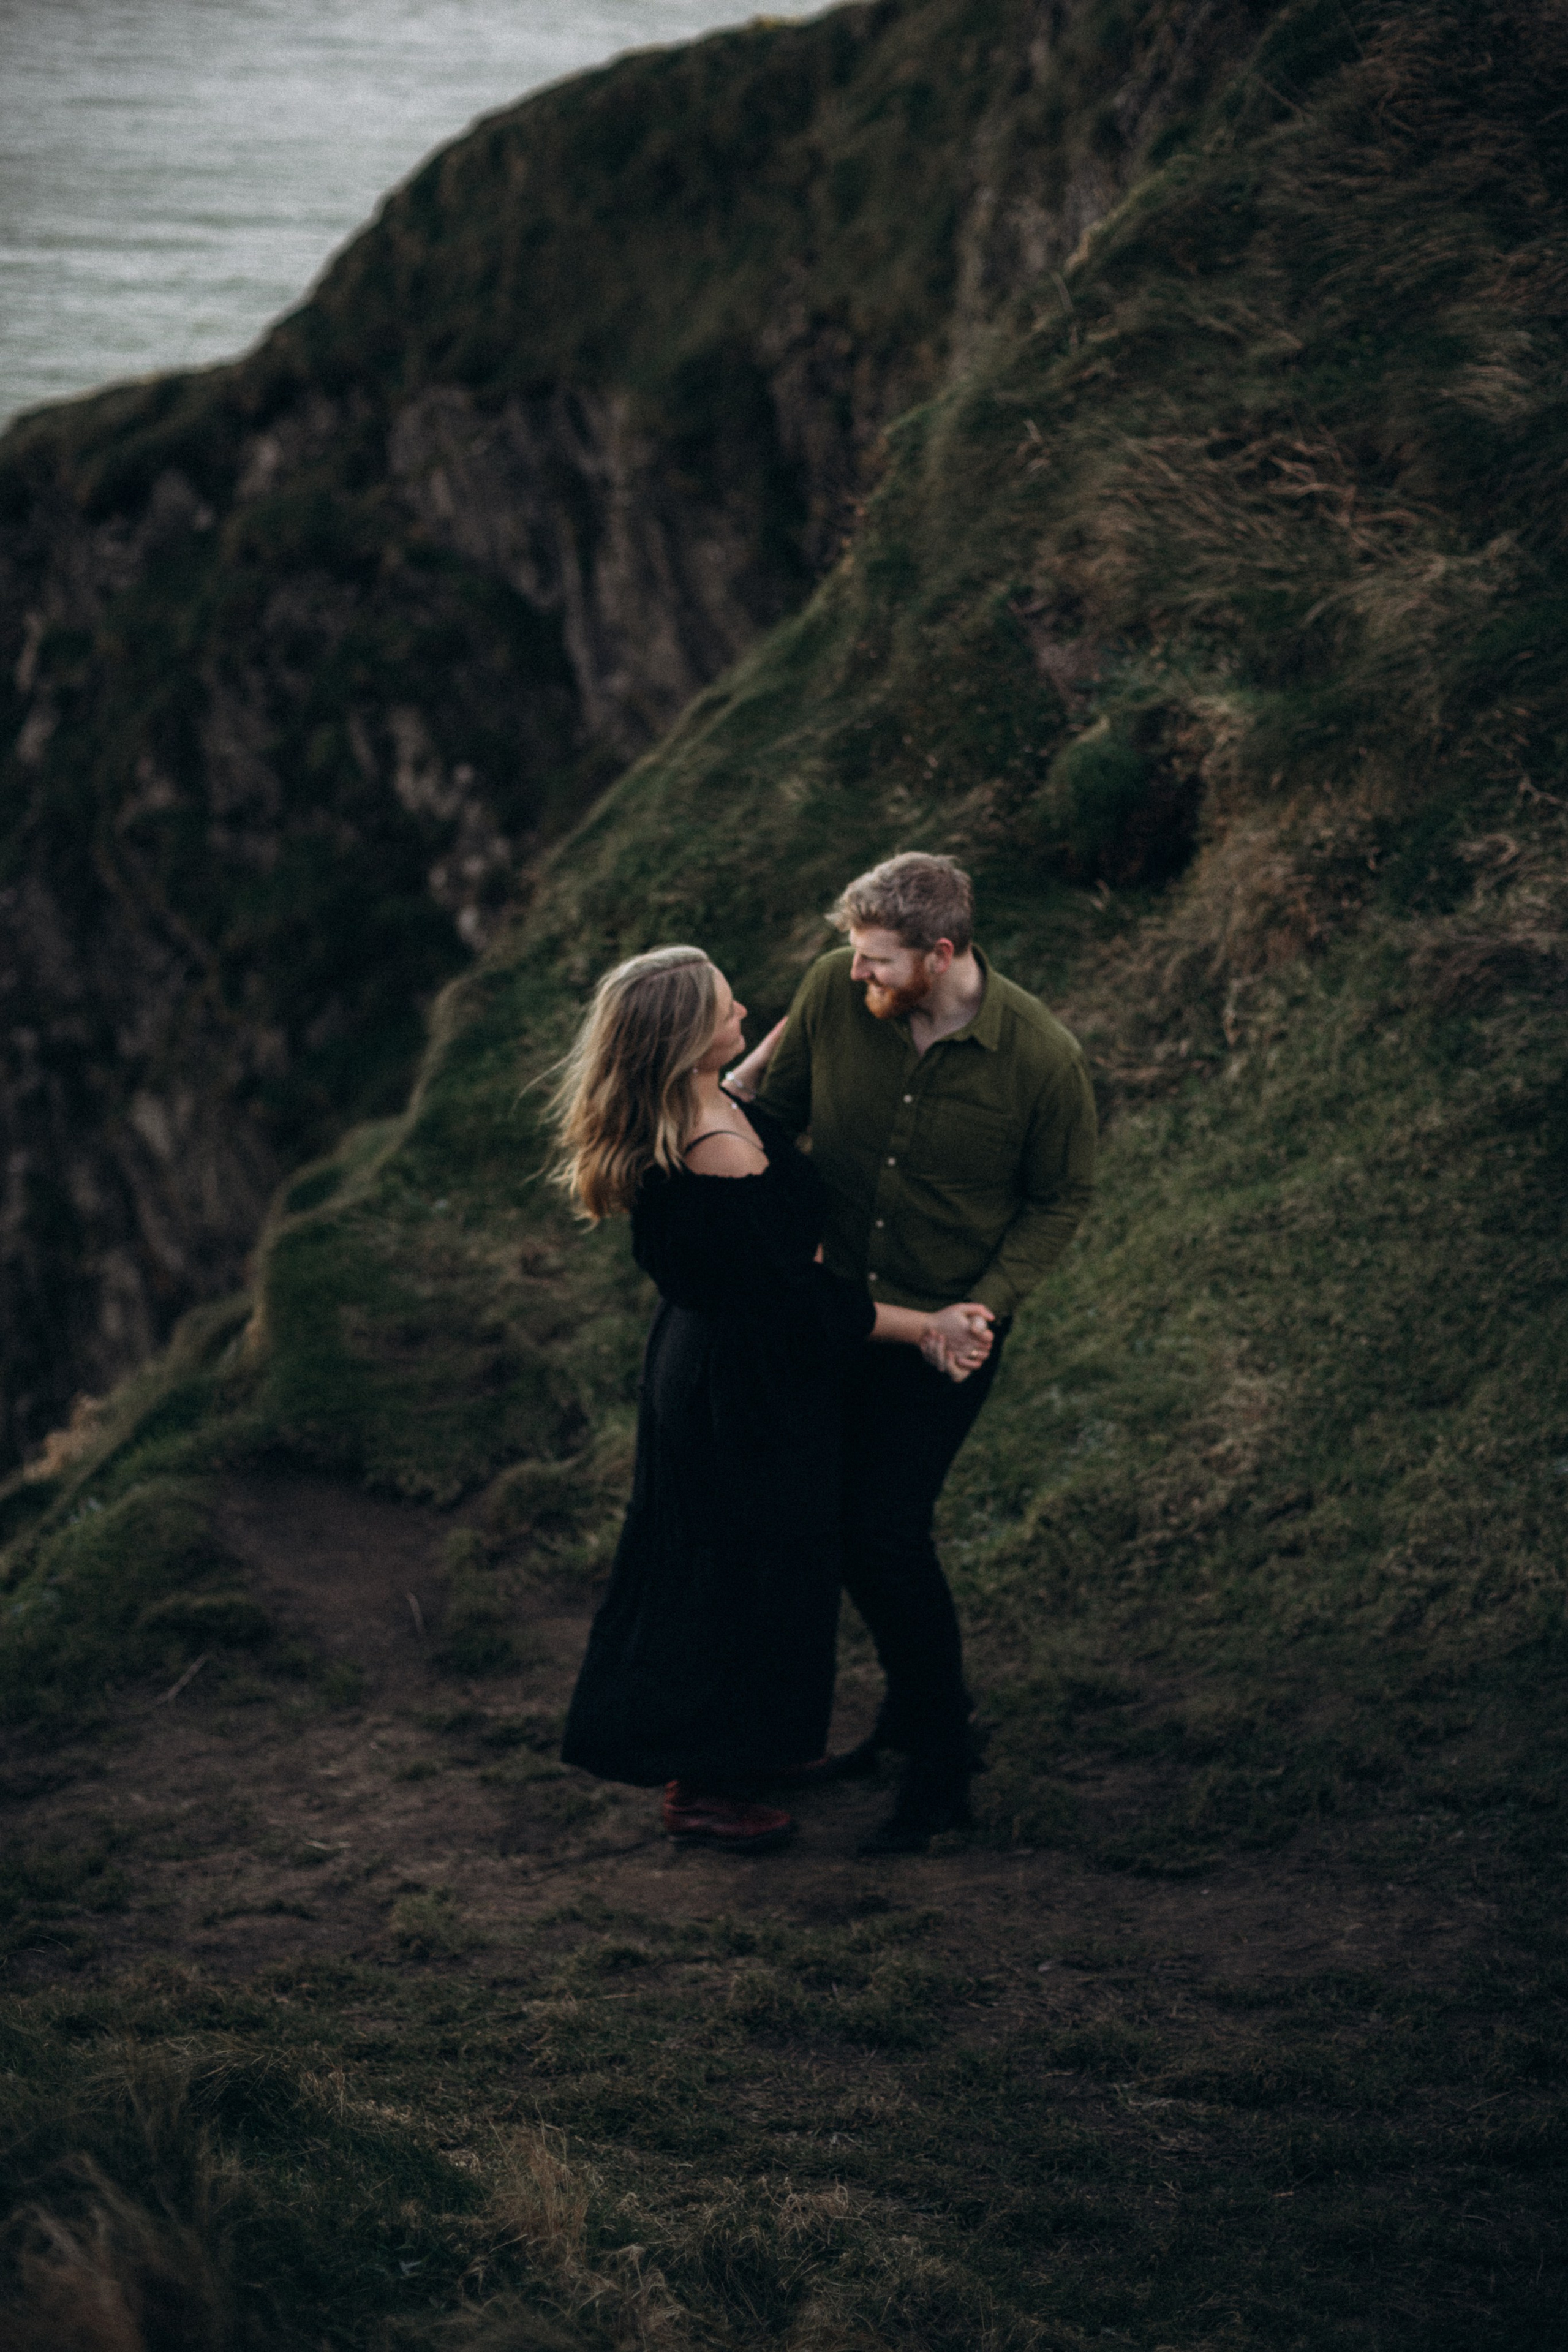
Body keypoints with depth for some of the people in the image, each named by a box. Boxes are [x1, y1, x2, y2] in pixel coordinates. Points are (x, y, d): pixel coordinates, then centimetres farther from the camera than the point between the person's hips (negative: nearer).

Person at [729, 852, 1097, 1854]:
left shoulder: (1042, 1056, -20)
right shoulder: (834, 992, -12)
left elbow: (1060, 1199, -7)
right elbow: (775, 1107, 4)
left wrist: (986, 1307, -18)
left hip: (948, 1324, -5)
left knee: (887, 1533, -9)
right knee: (837, 1518, 14)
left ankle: (943, 1770, 7)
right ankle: (918, 1706, 38)